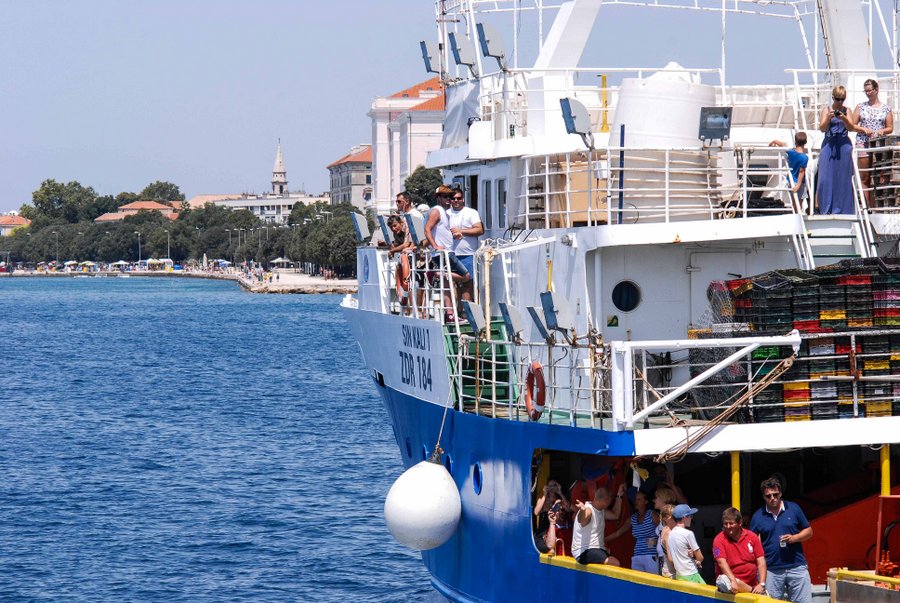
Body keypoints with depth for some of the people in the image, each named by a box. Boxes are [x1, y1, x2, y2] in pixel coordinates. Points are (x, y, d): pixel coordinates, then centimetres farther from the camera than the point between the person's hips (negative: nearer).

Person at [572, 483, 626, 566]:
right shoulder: (588, 510, -17)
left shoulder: (601, 511, 13)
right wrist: (582, 510, -65)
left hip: (597, 550, 10)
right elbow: (581, 520, -40)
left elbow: (615, 515, 27)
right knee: (615, 563, -28)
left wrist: (619, 496, 20)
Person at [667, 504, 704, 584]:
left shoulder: (670, 534, 9)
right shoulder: (688, 534, -13)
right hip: (691, 576, -8)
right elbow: (700, 558, -9)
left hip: (678, 575, 8)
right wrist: (697, 561, 14)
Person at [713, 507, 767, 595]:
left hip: (751, 582, 1)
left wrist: (761, 584, -12)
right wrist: (733, 581, -32)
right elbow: (722, 562, -16)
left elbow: (761, 561, 1)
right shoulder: (719, 540, -4)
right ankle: (753, 591, -22)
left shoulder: (752, 537, 4)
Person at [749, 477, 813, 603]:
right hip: (771, 570, 0)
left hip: (796, 566, 0)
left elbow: (809, 531, 10)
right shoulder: (758, 516, 5)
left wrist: (794, 538, -9)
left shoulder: (794, 508, 5)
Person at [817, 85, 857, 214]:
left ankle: (841, 207, 7)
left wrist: (844, 119, -19)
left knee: (843, 177, 1)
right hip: (829, 145, -1)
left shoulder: (847, 110, 8)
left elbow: (851, 127, -1)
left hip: (844, 146, 1)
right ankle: (825, 207, 0)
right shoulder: (826, 109, 6)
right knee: (825, 177, -5)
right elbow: (822, 128, -2)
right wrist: (828, 118, -20)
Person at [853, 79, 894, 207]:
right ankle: (867, 206, -1)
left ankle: (876, 206, -3)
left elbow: (890, 128, 10)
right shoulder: (860, 107, 10)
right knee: (864, 178, -2)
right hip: (863, 144, 1)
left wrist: (882, 131, -11)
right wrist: (863, 129, -10)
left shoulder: (886, 109, 9)